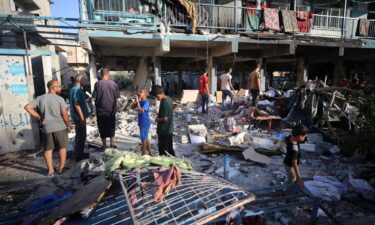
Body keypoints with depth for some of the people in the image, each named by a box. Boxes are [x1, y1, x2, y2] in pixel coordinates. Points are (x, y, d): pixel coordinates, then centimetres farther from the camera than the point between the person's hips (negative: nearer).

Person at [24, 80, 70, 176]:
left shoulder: (40, 98, 3)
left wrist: (39, 117, 4)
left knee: (48, 149, 13)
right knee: (62, 148, 11)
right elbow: (65, 114, -13)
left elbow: (27, 107, -1)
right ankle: (61, 168, 16)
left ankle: (50, 170, 18)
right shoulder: (59, 99, -9)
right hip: (60, 127, -3)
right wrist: (68, 125, 0)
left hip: (46, 128, 3)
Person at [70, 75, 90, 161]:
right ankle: (79, 155, 6)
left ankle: (79, 153, 28)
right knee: (81, 136, -3)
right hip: (79, 117, -10)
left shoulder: (76, 89, 16)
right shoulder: (77, 90, -17)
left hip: (79, 117, 10)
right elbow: (77, 105, -23)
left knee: (81, 135, 17)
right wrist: (82, 118, -23)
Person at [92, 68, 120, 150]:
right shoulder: (113, 83, -5)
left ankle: (104, 145, 18)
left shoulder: (98, 84, -11)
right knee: (111, 127, 16)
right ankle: (112, 143, 23)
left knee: (102, 128, 10)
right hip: (111, 109, 2)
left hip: (101, 109, -2)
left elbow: (94, 97, -11)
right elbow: (117, 96, -1)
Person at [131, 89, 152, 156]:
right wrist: (135, 100, -5)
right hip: (141, 123, 9)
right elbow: (132, 107, 9)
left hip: (145, 123, -9)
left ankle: (143, 154, 14)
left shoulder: (146, 102, -19)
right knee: (145, 138, 17)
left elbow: (141, 110, -31)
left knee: (143, 138, 1)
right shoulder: (140, 101, 6)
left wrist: (137, 101, -25)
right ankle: (149, 153, 29)